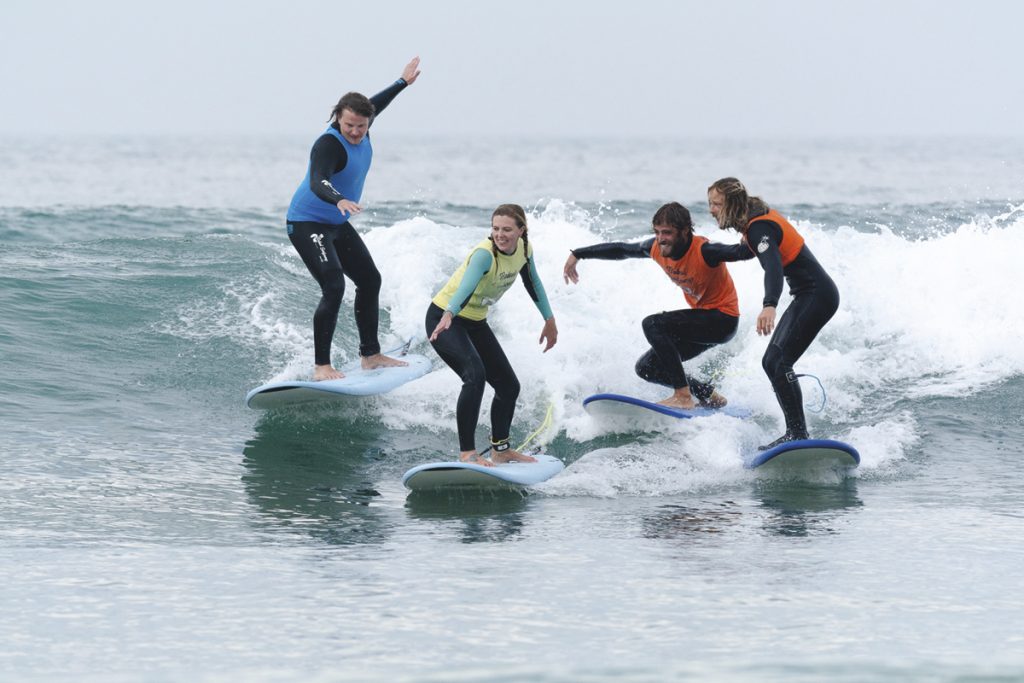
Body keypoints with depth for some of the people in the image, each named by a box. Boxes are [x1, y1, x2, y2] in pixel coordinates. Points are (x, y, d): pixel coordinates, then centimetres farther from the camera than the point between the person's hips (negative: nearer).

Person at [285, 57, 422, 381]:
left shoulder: (361, 133, -2)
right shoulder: (329, 143, -27)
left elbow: (374, 105, 22)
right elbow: (317, 183, -43)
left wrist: (402, 83, 34)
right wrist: (339, 201, -63)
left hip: (338, 225, 10)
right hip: (307, 223, -10)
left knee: (370, 281, 16)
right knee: (333, 287, -23)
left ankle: (370, 355, 28)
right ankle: (321, 366, -22)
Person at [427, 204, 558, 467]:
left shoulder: (524, 249, -7)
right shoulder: (484, 253, -30)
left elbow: (533, 284, 13)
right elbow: (467, 285, -49)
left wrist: (549, 320, 18)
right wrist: (449, 315, -65)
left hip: (475, 323, 8)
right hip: (444, 320, -8)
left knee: (509, 386, 12)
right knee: (475, 374, -31)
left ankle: (500, 449, 31)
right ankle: (467, 452, -30)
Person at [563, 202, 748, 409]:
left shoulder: (704, 251, -26)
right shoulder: (656, 248, -5)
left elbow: (738, 252, -41)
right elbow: (620, 249, 10)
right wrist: (578, 255, 15)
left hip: (723, 319, -8)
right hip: (702, 320, 8)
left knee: (653, 324, -25)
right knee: (647, 368, 4)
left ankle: (683, 396, -25)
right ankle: (710, 396, 13)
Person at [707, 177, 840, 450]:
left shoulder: (759, 227, -21)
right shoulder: (756, 218, 9)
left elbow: (773, 267, -39)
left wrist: (769, 305, -55)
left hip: (817, 296, -11)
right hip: (807, 297, 11)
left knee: (779, 363, -20)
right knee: (771, 362, 10)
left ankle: (798, 434, -24)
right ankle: (796, 432, 9)